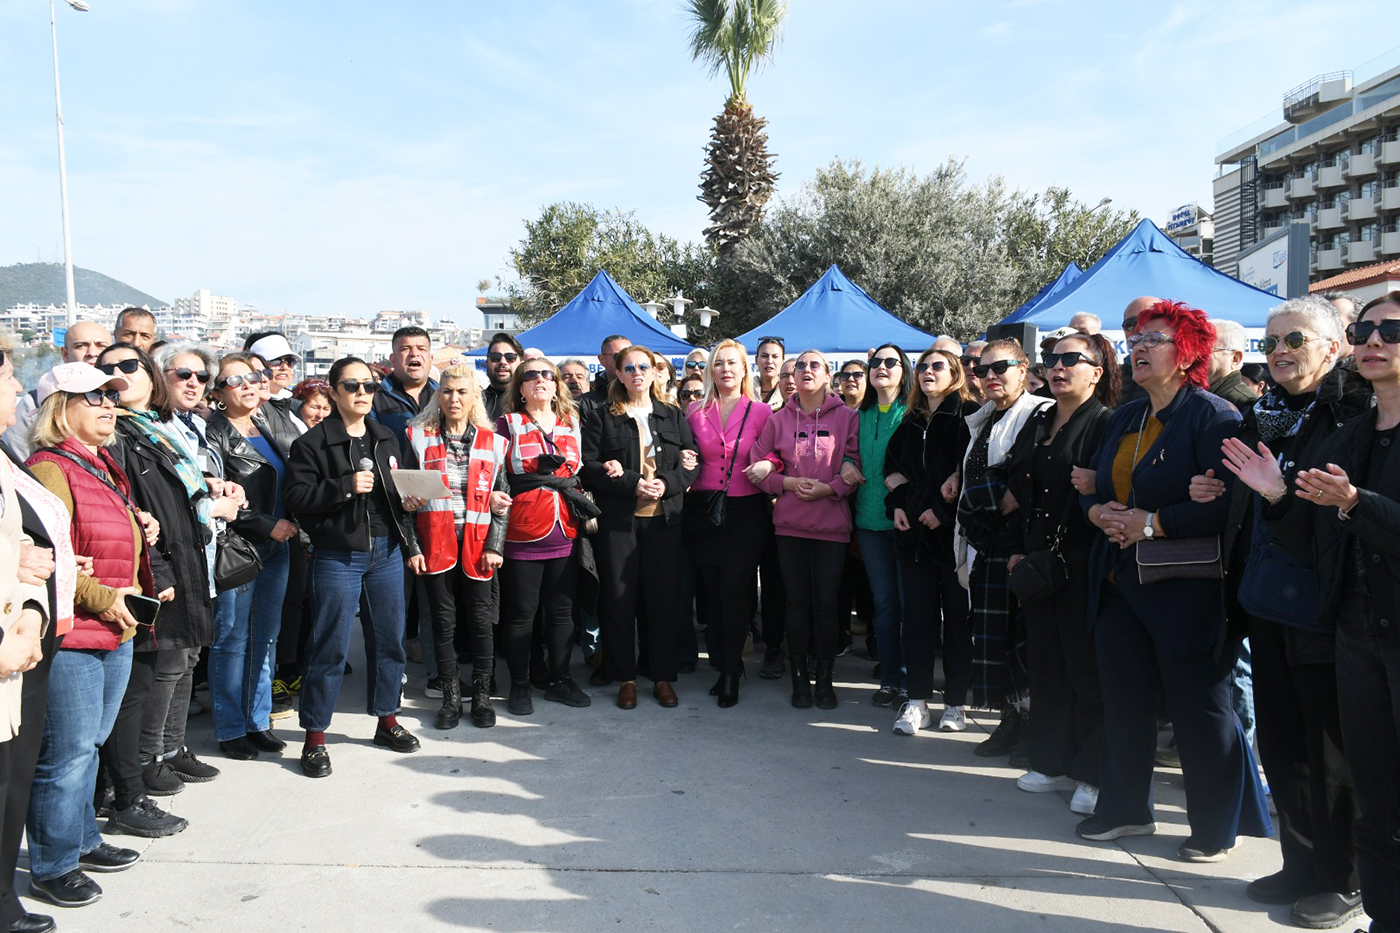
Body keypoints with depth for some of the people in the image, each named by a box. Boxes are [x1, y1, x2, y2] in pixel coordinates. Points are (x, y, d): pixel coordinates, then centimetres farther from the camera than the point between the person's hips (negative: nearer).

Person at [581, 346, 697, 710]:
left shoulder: (673, 416, 12)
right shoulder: (602, 417, 6)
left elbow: (692, 464, 7)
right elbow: (589, 466, -4)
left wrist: (667, 484, -12)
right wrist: (633, 484, -14)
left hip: (664, 517, 1)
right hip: (618, 519, -1)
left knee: (662, 596, 4)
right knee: (618, 597, 1)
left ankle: (663, 676, 16)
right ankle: (625, 677, 13)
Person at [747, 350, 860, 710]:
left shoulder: (847, 417, 3)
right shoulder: (778, 420, 8)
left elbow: (856, 468, 0)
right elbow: (758, 468, 8)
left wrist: (829, 487, -15)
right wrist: (788, 483, -8)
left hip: (831, 524, -1)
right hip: (789, 523, 2)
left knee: (825, 602, 0)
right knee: (797, 602, 6)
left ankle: (825, 678, 16)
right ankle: (799, 677, 18)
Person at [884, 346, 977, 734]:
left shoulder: (968, 415, -4)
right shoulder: (911, 420, 16)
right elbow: (893, 466, 24)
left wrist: (944, 510, -14)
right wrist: (897, 505, 9)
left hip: (954, 530, -5)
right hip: (914, 529, 5)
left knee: (957, 617, 3)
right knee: (917, 617, 5)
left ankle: (956, 702, 14)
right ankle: (917, 700, 11)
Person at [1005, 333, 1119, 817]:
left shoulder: (1106, 424, -7)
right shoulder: (1036, 425, 15)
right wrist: (1018, 550, 11)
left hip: (1082, 562, -7)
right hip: (1038, 561, 7)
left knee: (1085, 666, 1)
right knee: (1045, 662, 12)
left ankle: (1093, 774, 13)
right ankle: (1054, 762, 25)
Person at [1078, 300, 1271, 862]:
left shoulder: (1213, 415, -12)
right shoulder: (1124, 418, 14)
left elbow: (1228, 503, -21)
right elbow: (1093, 484, 20)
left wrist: (1152, 523, -20)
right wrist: (1098, 510, -2)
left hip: (1184, 589, -7)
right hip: (1119, 583, 8)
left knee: (1200, 708, 5)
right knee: (1124, 699, 14)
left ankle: (1216, 828, 22)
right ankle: (1125, 809, 30)